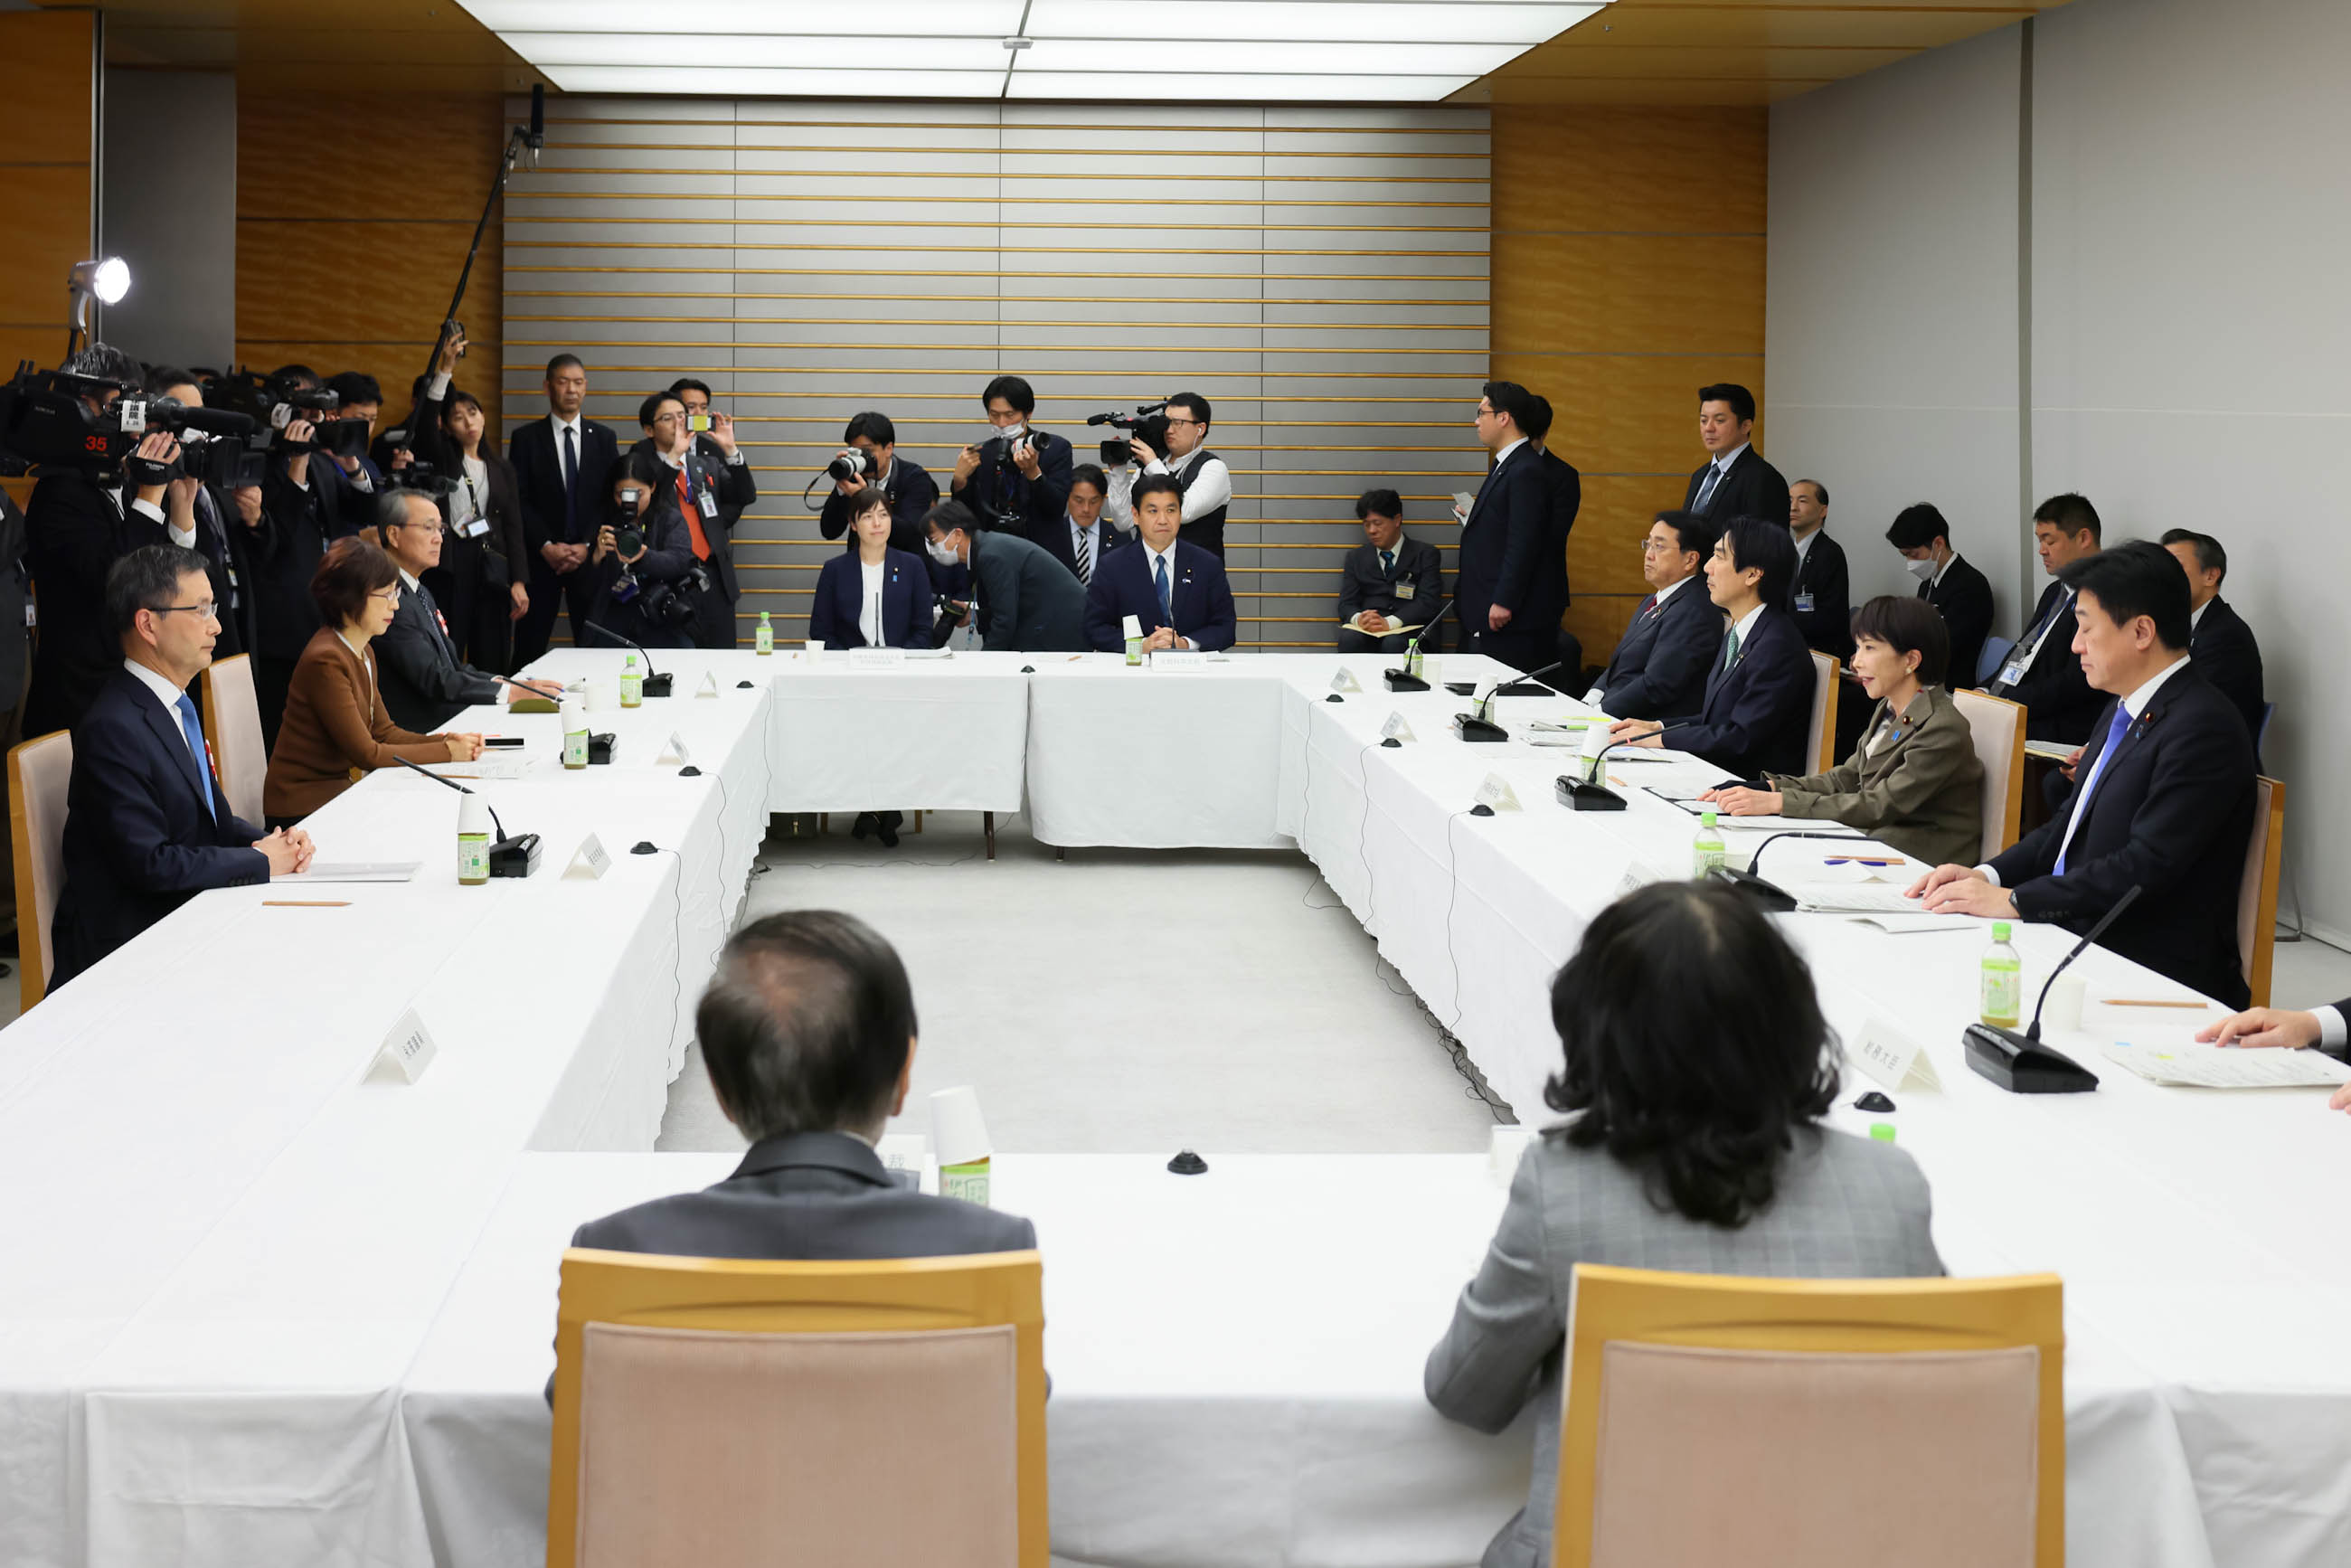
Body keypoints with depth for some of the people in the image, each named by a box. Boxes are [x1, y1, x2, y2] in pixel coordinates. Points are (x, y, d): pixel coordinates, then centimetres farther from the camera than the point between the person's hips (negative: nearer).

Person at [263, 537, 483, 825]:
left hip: (336, 786, 9)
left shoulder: (363, 655, 10)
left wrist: (446, 741, -4)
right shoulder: (325, 661, -20)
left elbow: (383, 731, 12)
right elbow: (366, 753, -19)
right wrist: (446, 753, -13)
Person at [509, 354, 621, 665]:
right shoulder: (526, 438, 4)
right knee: (530, 647, -2)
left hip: (590, 557, 1)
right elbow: (519, 501, -2)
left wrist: (587, 546, -8)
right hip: (540, 557, -1)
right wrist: (546, 546, -12)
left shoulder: (604, 438, 9)